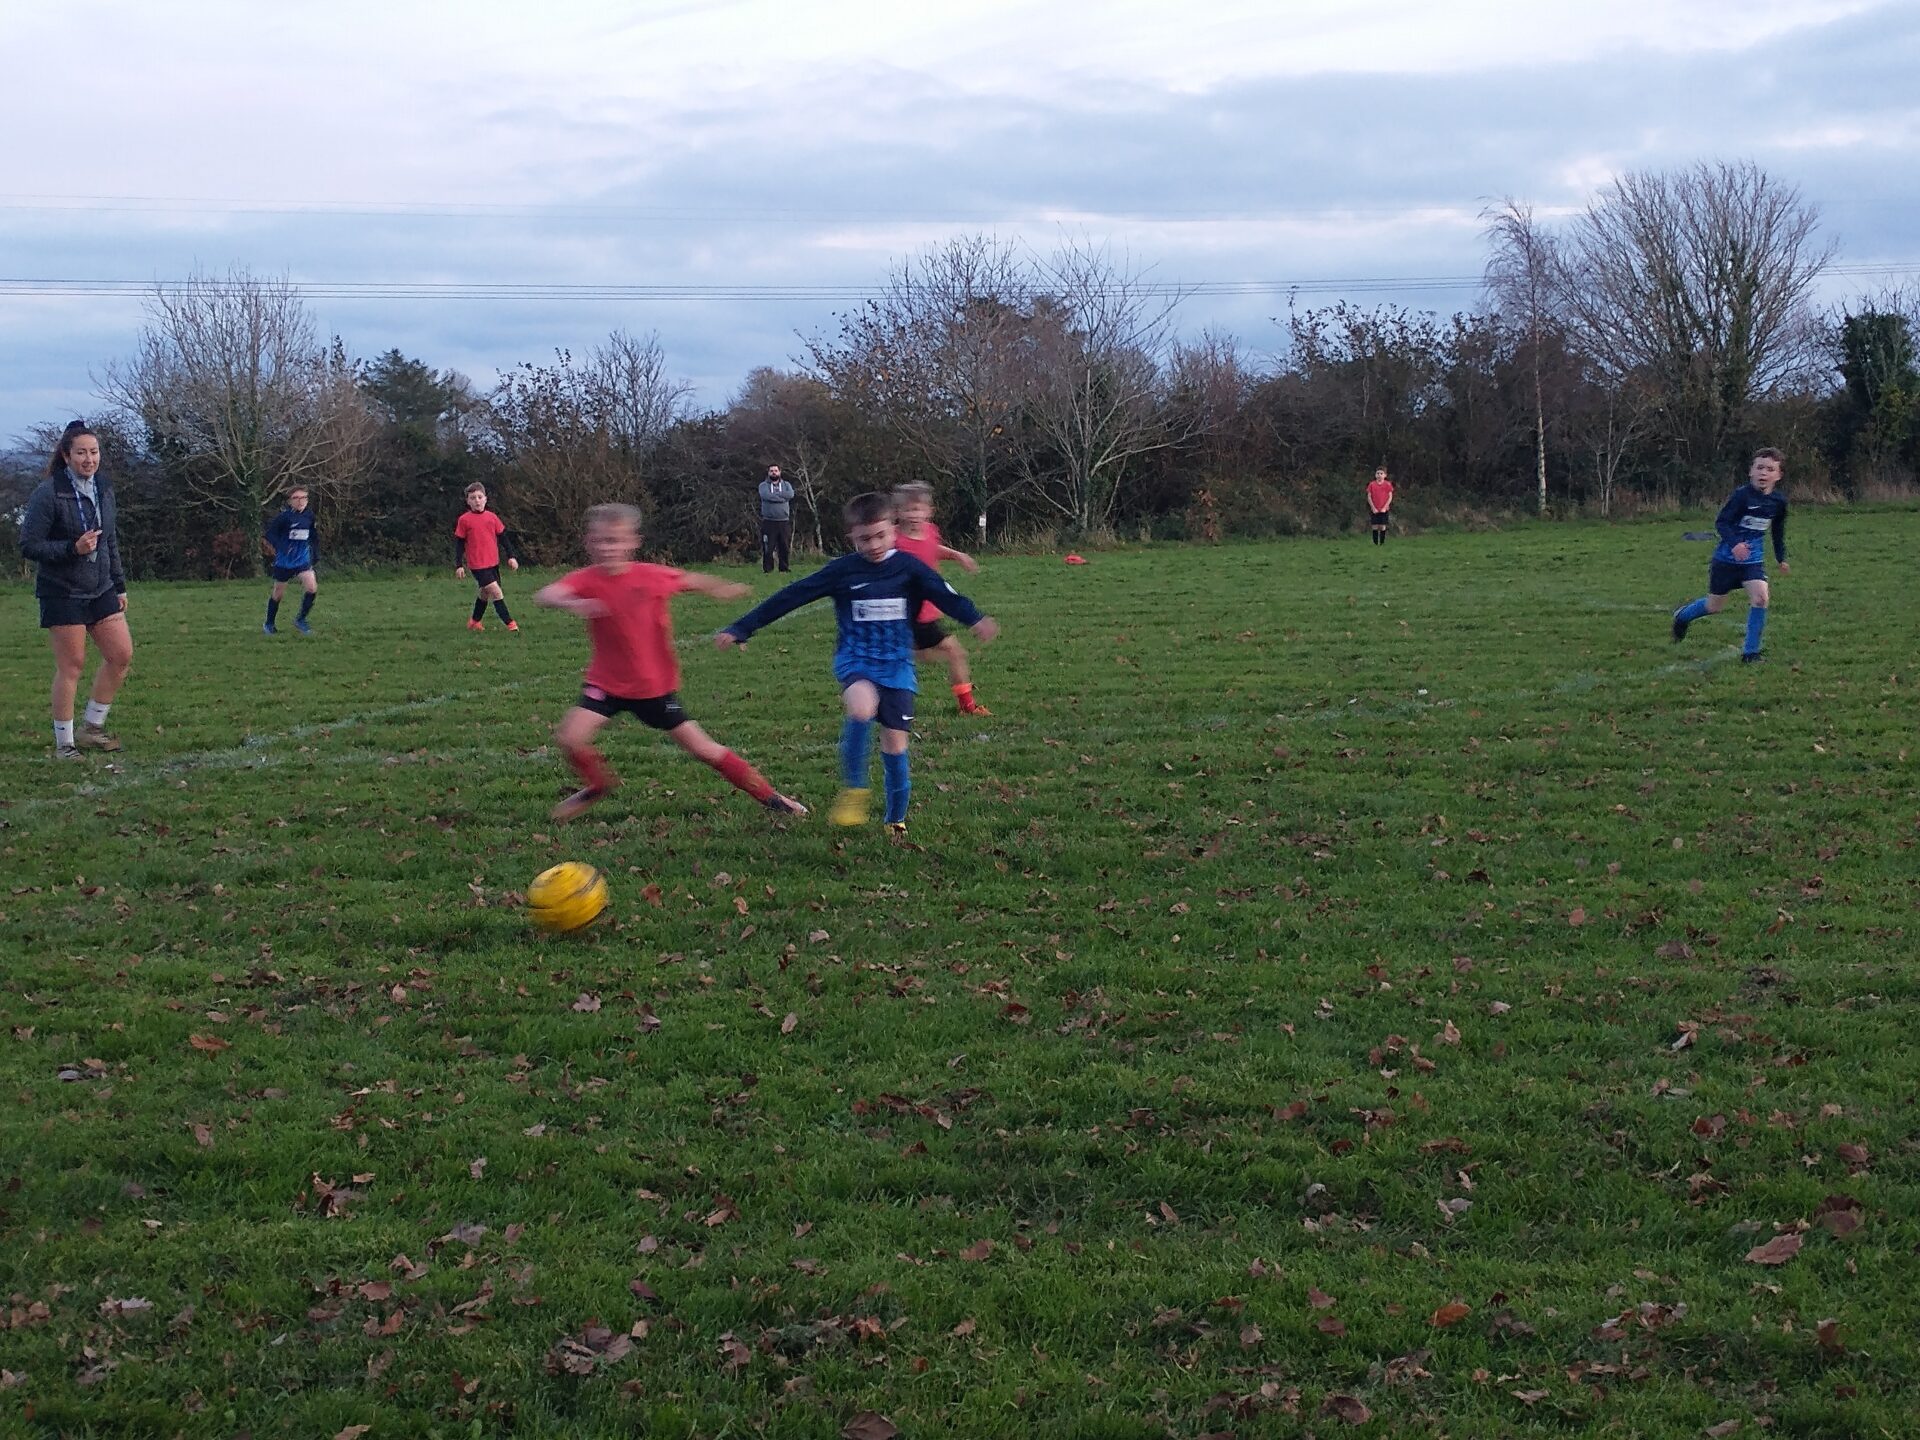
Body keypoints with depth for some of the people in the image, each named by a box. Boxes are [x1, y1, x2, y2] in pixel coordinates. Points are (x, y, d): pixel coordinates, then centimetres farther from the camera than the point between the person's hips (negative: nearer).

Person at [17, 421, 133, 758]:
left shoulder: (103, 489, 7)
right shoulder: (48, 493, -15)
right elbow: (29, 545, -14)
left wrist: (119, 586, 17)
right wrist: (73, 548, -25)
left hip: (101, 591, 7)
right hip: (63, 594, -7)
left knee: (121, 655, 3)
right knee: (71, 666, -4)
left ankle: (92, 728, 18)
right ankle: (63, 744, 9)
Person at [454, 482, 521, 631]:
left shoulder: (492, 517, 6)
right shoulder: (464, 520, -5)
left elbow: (503, 537, 12)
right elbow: (459, 543, -1)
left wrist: (511, 556, 6)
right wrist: (459, 565, -4)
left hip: (493, 563, 5)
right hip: (477, 564, -5)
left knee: (485, 593, 16)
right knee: (496, 592, -15)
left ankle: (474, 621, 34)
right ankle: (510, 623, -14)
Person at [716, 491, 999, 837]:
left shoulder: (908, 567, -2)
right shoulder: (842, 571, -3)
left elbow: (943, 594, -16)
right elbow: (791, 597, -3)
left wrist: (976, 619, -37)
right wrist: (740, 629, -5)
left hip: (896, 665, 1)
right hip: (855, 660, -1)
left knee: (895, 742, 0)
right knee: (862, 707, -33)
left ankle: (896, 819, 20)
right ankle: (854, 789, -18)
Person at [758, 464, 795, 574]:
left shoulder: (786, 484, 13)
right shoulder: (763, 485, 7)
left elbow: (790, 494, -9)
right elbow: (766, 495, -15)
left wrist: (774, 495, -8)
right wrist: (782, 497, -9)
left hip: (784, 522, 2)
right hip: (768, 522, -2)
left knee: (785, 547, 3)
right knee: (768, 548, -5)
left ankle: (784, 569, 11)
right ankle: (767, 570, 0)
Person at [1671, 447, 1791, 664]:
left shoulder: (1778, 501, -1)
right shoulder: (1742, 495, -18)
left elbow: (1778, 532, 16)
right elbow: (1721, 522, -19)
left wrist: (1781, 558, 19)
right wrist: (1734, 543, -34)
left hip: (1753, 559, 4)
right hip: (1727, 558, -4)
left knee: (1760, 597, -19)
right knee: (1715, 606, 9)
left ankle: (1750, 652, -8)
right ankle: (1683, 615, 42)